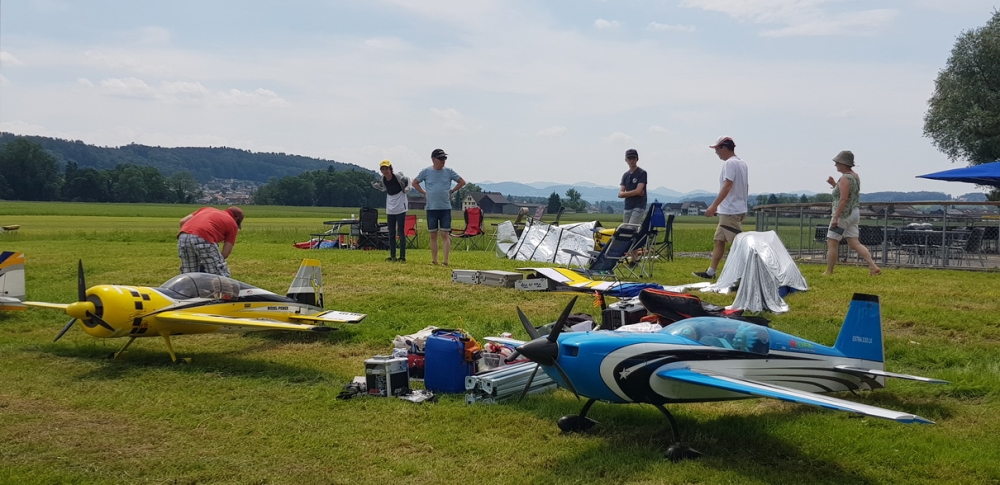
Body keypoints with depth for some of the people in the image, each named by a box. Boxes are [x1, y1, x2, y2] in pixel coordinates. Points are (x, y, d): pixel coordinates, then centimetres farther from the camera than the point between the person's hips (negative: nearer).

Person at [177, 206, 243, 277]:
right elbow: (225, 254, 14)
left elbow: (182, 221, 26)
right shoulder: (232, 223, 20)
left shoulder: (207, 209, 34)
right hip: (203, 239, -6)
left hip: (183, 237, 6)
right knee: (222, 277, 4)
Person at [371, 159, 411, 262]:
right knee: (391, 233, 9)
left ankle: (402, 257, -1)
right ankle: (392, 256, 17)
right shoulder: (382, 179, -1)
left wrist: (407, 188, -16)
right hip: (390, 209, 6)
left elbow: (407, 180, 2)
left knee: (401, 233, -5)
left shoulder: (398, 176, -15)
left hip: (400, 207, -5)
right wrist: (375, 185, -1)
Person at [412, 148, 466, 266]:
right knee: (433, 235, 6)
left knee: (445, 234, -5)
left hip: (445, 208, -1)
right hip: (431, 208, 1)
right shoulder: (426, 171, 2)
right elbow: (415, 183, 14)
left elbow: (462, 182, 11)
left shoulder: (449, 172, 2)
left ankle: (445, 260, -6)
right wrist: (424, 192, 5)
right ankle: (434, 260, 12)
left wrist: (451, 191, 4)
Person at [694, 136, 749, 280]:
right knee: (718, 240, 13)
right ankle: (711, 272, 17)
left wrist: (714, 205, -25)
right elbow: (745, 187, 18)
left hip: (730, 211, -10)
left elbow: (727, 186, -23)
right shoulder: (742, 164, 15)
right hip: (739, 208, 10)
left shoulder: (729, 163, -14)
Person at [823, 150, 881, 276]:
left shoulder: (845, 178, -16)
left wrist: (835, 217, -23)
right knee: (854, 243, 7)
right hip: (854, 213, 10)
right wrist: (834, 184, 15)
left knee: (832, 243, -1)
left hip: (844, 214, -10)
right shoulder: (855, 176, 15)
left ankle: (829, 272, 4)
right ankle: (873, 267, -3)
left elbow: (843, 199, -23)